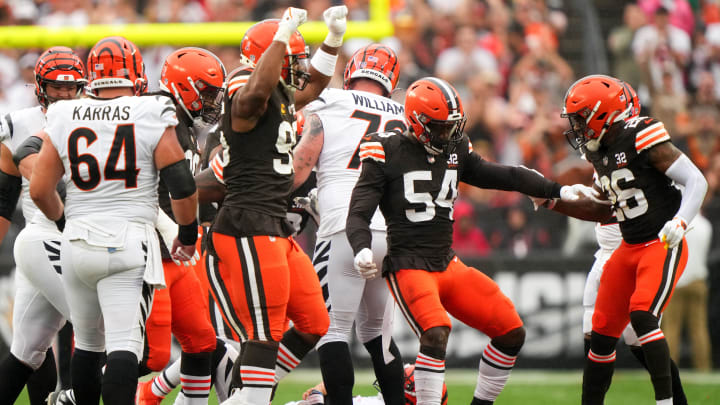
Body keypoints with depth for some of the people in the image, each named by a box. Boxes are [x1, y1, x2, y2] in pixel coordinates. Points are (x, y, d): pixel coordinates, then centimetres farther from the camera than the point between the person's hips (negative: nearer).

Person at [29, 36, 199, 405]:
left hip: (77, 243, 4)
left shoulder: (64, 121, 4)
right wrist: (187, 234, 12)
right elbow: (182, 186, -6)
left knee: (87, 342, 18)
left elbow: (39, 190, 9)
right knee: (124, 344, -9)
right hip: (130, 242, -4)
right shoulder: (152, 118, -5)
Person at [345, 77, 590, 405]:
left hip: (449, 266, 7)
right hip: (408, 267, -7)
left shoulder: (455, 151, 11)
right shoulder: (389, 153, -6)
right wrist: (361, 249, -30)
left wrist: (556, 190, 11)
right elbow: (359, 214, -10)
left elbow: (500, 176, 17)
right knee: (436, 334, -31)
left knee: (512, 332, 2)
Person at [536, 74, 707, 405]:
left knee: (642, 316, -24)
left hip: (663, 246, -8)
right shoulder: (600, 152, 9)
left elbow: (697, 181, -16)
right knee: (603, 332, 7)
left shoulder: (642, 138, -16)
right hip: (629, 249, 8)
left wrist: (679, 222, -30)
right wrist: (555, 202, 13)